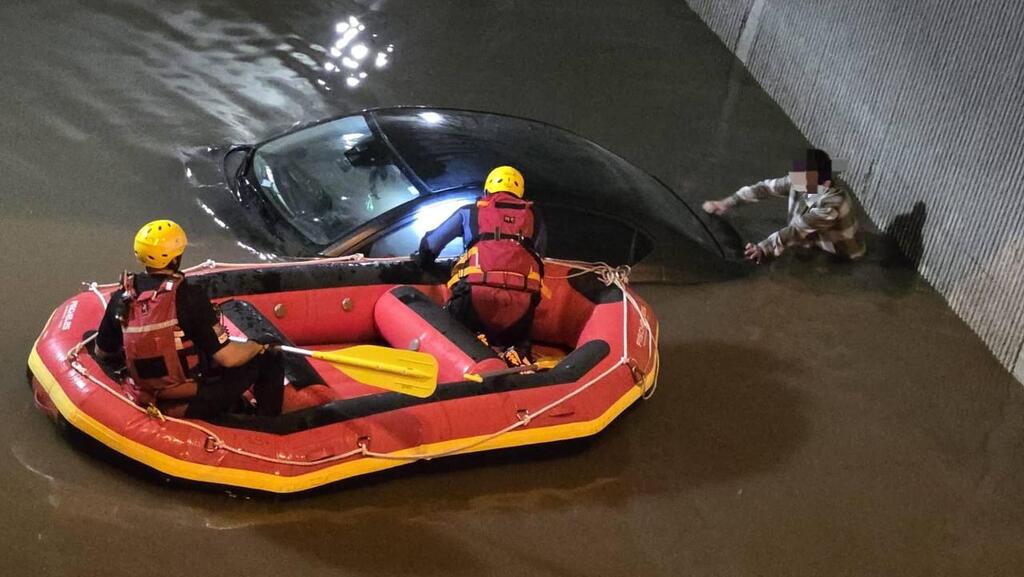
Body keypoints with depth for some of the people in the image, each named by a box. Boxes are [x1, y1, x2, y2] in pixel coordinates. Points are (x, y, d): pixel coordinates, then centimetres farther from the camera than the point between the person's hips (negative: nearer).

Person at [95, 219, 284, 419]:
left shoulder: (121, 299, -5)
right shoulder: (188, 296, -21)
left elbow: (102, 353, 10)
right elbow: (228, 357, -19)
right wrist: (259, 346, 2)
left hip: (146, 400, 6)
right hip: (192, 405, -6)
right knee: (268, 358, 7)